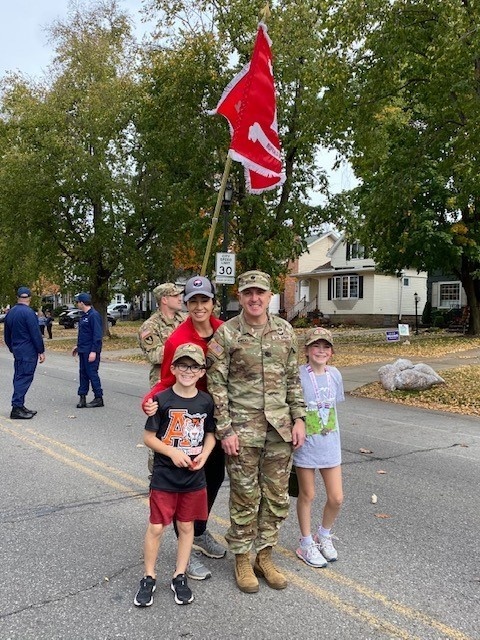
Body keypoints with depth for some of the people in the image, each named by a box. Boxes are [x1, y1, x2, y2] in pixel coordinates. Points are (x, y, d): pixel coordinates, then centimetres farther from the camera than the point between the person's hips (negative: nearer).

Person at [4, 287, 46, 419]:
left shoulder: (10, 313, 12)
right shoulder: (28, 312, -15)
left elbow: (6, 336, 20)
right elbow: (36, 334, -16)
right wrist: (41, 351, -9)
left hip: (17, 352, 8)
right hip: (28, 352, -8)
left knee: (19, 379, 13)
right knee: (24, 379, -6)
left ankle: (20, 406, 19)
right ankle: (16, 408, -7)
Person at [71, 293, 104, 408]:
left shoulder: (94, 315, -16)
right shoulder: (84, 316, 15)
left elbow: (97, 335, -20)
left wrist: (93, 351, -23)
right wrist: (78, 346, 22)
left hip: (90, 352, -9)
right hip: (83, 351, 9)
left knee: (92, 373, -4)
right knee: (83, 373, 11)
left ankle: (98, 398, 4)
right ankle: (82, 397, 16)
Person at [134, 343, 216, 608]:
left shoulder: (206, 401, -1)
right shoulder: (162, 400, -11)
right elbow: (148, 437, -7)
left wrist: (204, 454, -8)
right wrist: (172, 452, -20)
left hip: (194, 477, 3)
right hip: (164, 477, -3)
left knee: (186, 526, 14)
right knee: (156, 527, 5)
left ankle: (179, 576, 30)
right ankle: (149, 578, 25)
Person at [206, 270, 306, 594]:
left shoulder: (285, 331, 4)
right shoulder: (226, 334, -8)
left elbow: (293, 379, 10)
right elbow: (216, 385, -8)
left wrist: (299, 419, 4)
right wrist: (225, 430, -12)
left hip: (280, 428, 4)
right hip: (243, 430, -4)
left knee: (277, 497, 12)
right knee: (246, 497, 6)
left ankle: (265, 556, 30)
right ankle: (242, 559, 25)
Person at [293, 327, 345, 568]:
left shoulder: (335, 374, -1)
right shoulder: (298, 376, -16)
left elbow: (333, 406, 10)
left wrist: (330, 433, 8)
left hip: (330, 444, 4)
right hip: (305, 445, -4)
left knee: (336, 498, 9)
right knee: (307, 496, 12)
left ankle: (324, 535, 37)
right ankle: (306, 544, 32)